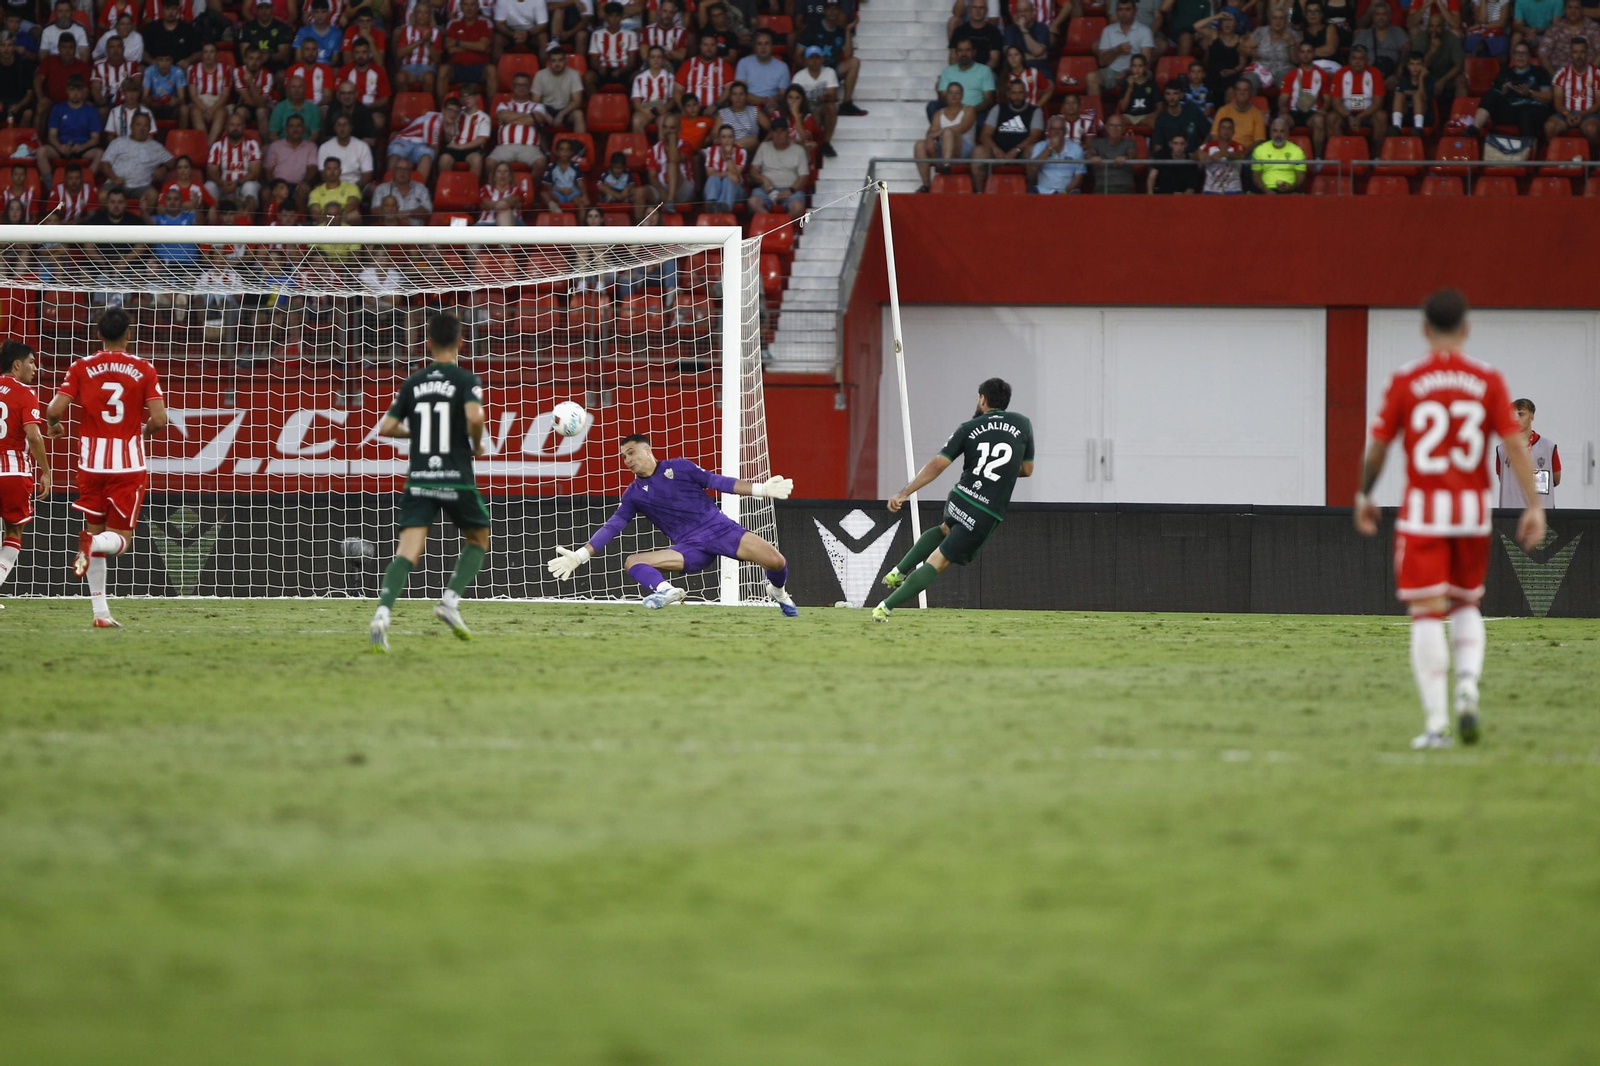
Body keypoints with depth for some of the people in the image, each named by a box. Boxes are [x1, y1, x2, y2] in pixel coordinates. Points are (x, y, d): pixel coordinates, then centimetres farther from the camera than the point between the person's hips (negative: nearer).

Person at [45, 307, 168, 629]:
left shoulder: (81, 368, 1)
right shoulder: (144, 370, -2)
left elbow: (54, 410, -8)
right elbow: (159, 419, -9)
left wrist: (53, 427, 15)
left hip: (91, 461, 2)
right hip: (129, 463, -2)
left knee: (95, 529, 13)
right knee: (120, 537, 4)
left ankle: (100, 611, 8)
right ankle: (93, 543, -33)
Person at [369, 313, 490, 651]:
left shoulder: (414, 382, 8)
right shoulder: (465, 380, -4)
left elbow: (386, 428, 7)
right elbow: (475, 416, -22)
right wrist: (477, 444, -1)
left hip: (418, 480, 3)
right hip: (456, 479, -3)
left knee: (408, 552, -7)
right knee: (479, 539, 21)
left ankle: (382, 613, -30)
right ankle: (450, 600, 2)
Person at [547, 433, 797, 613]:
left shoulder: (678, 468, 5)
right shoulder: (634, 495, 12)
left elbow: (717, 482, 3)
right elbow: (611, 528, 9)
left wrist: (762, 489, -5)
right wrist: (579, 557, 0)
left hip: (718, 527, -2)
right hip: (690, 548, 2)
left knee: (776, 562, -20)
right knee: (632, 562, -19)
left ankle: (778, 591, 13)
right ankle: (667, 592, -46)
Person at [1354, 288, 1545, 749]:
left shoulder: (1405, 381, -4)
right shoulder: (1488, 379, 0)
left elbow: (1377, 446, 1)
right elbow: (1515, 444, -6)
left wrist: (1364, 495, 17)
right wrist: (1534, 506, -5)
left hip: (1422, 509, -2)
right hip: (1473, 510, 2)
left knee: (1426, 615, -1)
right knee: (1465, 606, 20)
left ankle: (1436, 723, -8)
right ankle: (1468, 685, -6)